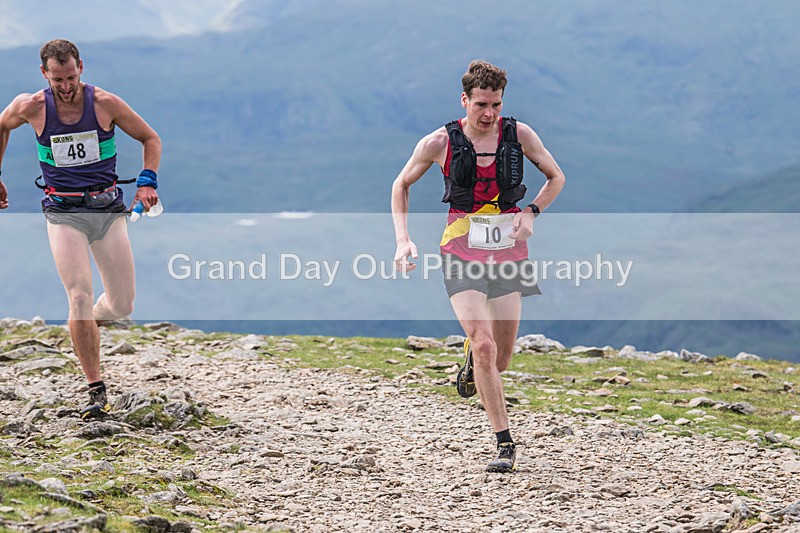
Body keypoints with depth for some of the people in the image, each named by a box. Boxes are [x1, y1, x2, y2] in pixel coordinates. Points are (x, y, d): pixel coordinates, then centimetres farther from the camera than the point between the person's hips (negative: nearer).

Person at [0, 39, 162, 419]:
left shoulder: (105, 103, -8)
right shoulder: (31, 107, -6)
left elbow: (150, 138, 5)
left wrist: (147, 181, -8)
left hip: (109, 208, 1)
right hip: (64, 213, -1)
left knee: (123, 305, 1)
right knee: (79, 296, -17)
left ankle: (89, 324, 38)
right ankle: (96, 392, -12)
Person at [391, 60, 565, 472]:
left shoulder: (519, 135, -1)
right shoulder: (441, 143, -4)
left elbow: (556, 178, 14)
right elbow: (401, 186, 10)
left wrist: (531, 212, -4)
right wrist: (402, 240, -1)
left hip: (508, 250, 2)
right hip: (462, 249, -2)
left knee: (500, 360, 4)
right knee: (485, 348, -17)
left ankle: (471, 362, 42)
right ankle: (505, 445, -10)